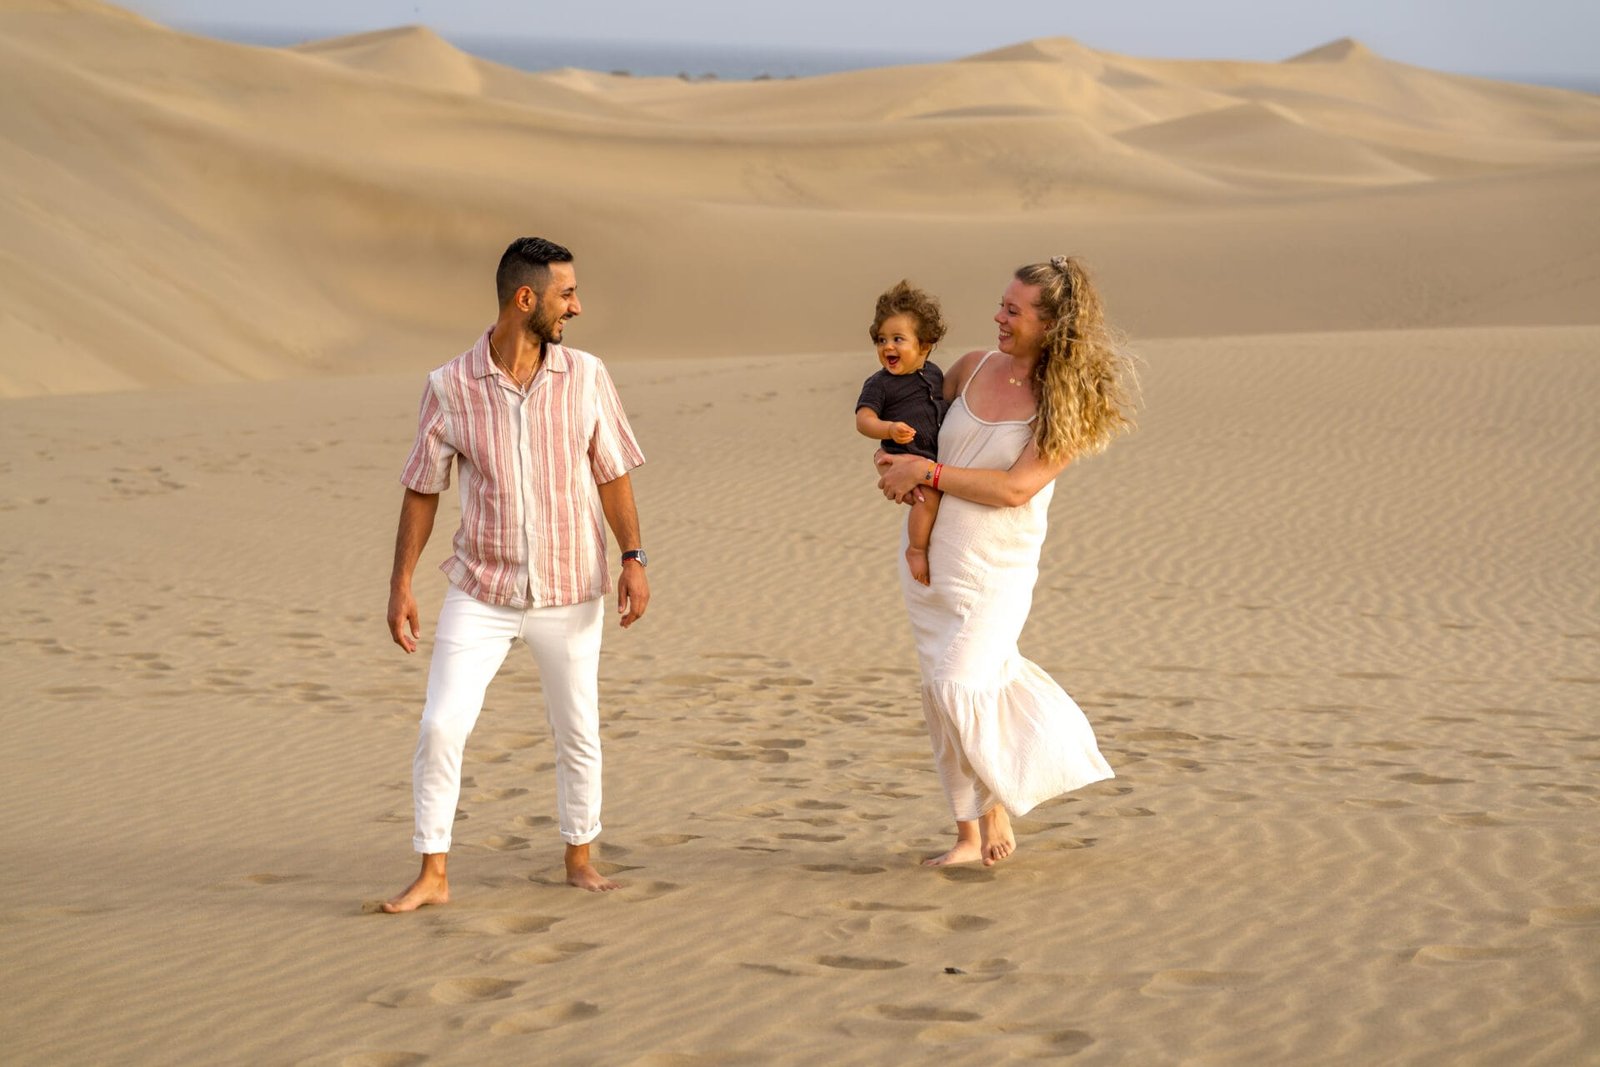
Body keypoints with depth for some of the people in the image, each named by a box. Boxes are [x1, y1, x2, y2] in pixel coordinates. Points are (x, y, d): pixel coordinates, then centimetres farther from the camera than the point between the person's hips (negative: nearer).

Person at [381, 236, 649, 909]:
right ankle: (432, 876, 1)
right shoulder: (450, 387, -8)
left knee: (578, 734, 11)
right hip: (481, 593, -1)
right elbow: (422, 490, 0)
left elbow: (612, 475, 4)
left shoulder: (585, 378, -4)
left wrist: (633, 559, -6)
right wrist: (400, 585, -2)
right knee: (441, 727, -9)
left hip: (569, 593, 1)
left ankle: (580, 858, 29)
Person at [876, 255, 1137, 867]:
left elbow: (1016, 489, -19)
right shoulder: (972, 368, 4)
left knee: (958, 689, -19)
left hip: (997, 569, -5)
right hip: (929, 559, 5)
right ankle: (969, 835, 20)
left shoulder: (1067, 405, -10)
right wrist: (895, 465, 0)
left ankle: (995, 804, 6)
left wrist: (928, 472, -17)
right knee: (943, 693, 9)